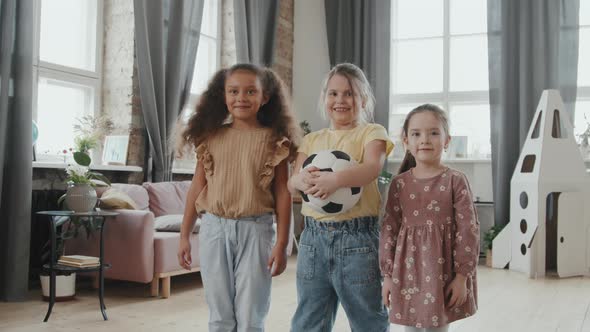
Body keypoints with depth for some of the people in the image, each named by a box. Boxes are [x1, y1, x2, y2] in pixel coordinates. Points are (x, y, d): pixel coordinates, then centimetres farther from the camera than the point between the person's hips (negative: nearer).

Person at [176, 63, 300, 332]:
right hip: (214, 228, 2)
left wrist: (282, 242, -6)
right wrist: (184, 235, 7)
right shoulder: (211, 136, 5)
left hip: (256, 230, -2)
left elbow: (282, 192, -2)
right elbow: (197, 187, 8)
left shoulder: (273, 139, -1)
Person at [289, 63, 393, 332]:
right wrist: (302, 180, -22)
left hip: (357, 237, -4)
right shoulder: (311, 140, 14)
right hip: (313, 235, 4)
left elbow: (373, 168, -18)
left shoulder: (372, 132, 1)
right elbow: (291, 182, 3)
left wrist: (335, 179, -37)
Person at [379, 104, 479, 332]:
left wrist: (462, 275, -9)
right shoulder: (400, 183, 3)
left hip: (442, 271, -3)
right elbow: (389, 230, 4)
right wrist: (387, 275, 2)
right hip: (408, 270, 3)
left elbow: (468, 230, -6)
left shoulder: (455, 181, -5)